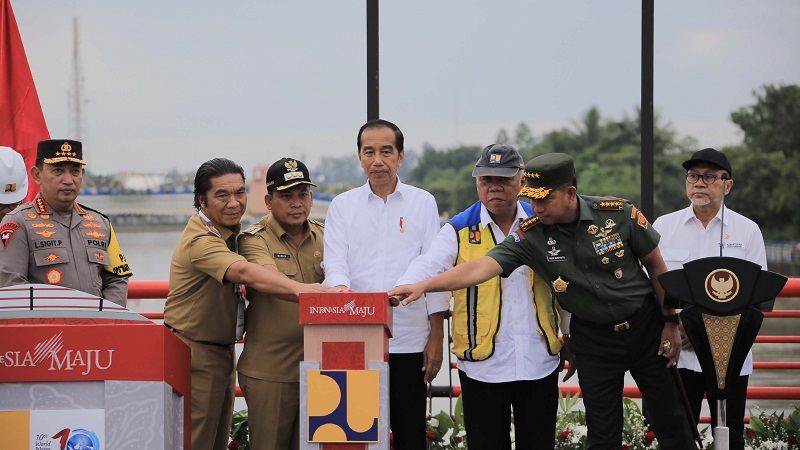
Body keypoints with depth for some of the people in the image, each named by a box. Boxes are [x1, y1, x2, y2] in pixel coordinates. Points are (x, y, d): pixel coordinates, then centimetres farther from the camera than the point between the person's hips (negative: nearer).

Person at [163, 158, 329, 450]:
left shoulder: (230, 231, 10)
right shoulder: (201, 241, -23)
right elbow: (244, 272, -39)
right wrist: (297, 288, -54)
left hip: (222, 353, 10)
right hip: (196, 357, -10)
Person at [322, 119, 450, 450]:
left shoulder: (423, 203, 7)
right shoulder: (343, 206, 9)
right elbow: (334, 265, -1)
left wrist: (436, 338, 1)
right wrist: (341, 290, -25)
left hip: (409, 341, -1)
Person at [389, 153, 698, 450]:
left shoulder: (619, 214, -16)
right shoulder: (531, 235, -14)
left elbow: (655, 265, -3)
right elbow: (482, 267, -24)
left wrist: (671, 322, 0)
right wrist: (423, 286, -36)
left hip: (646, 326, -1)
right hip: (593, 337, 1)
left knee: (671, 422, 7)